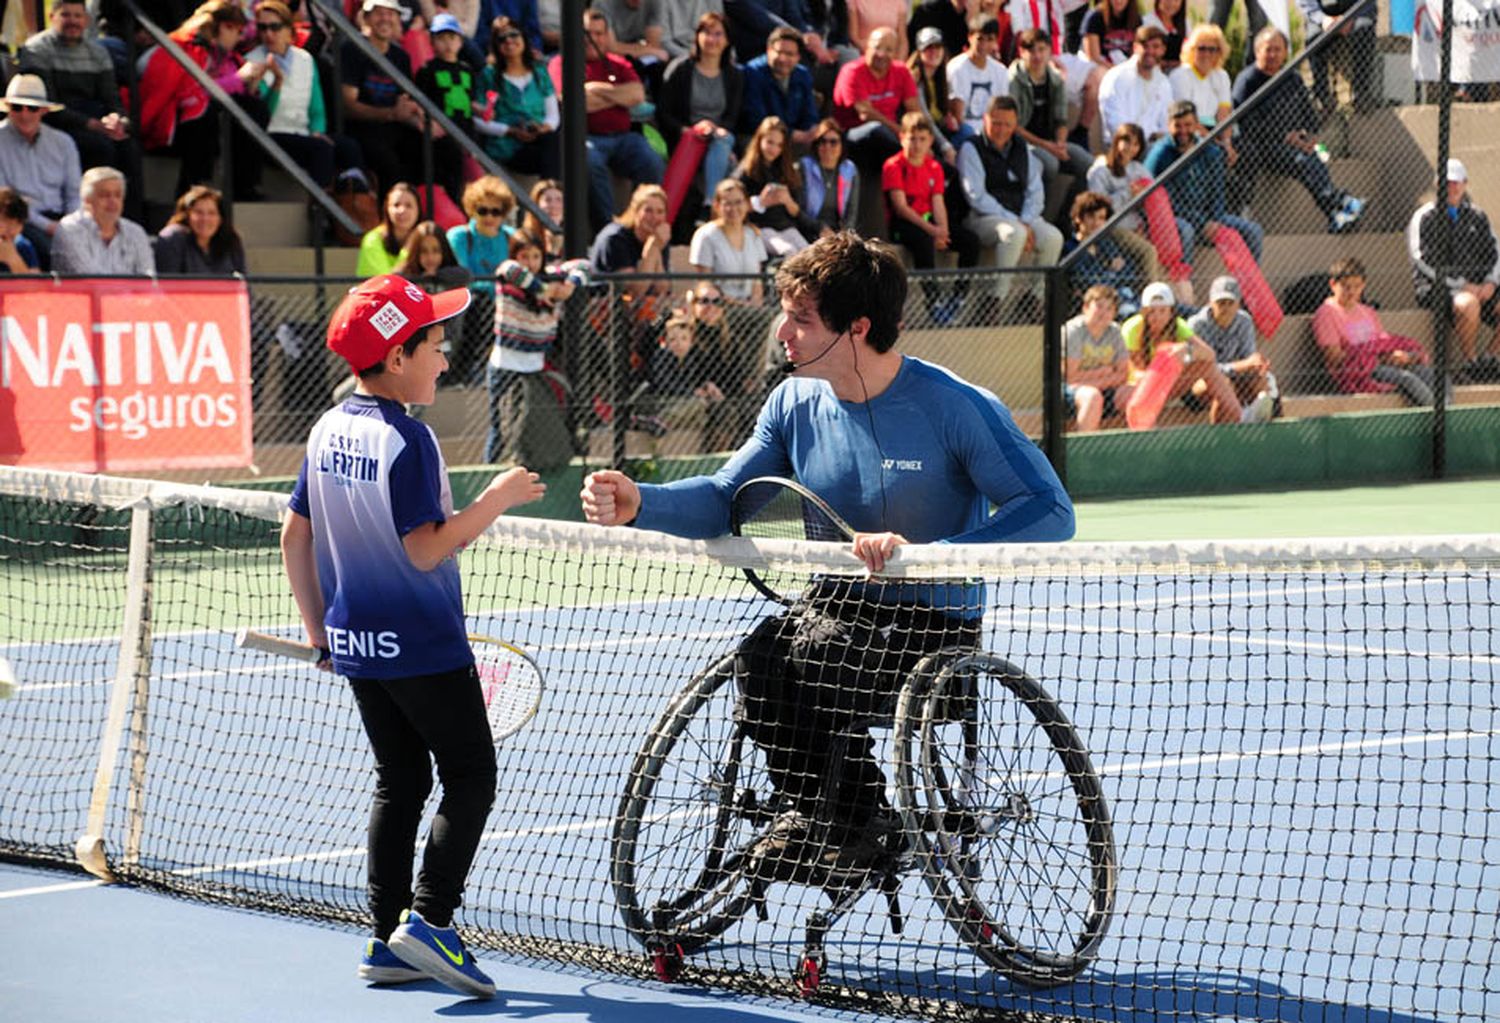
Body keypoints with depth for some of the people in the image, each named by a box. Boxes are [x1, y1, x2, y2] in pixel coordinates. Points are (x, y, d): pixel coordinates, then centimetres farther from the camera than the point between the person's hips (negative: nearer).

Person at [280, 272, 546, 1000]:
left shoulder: (328, 430, 6)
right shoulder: (406, 439, -18)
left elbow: (295, 536, 10)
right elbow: (425, 550, -22)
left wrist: (318, 629, 18)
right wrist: (496, 499, -13)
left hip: (356, 643, 8)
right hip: (422, 646, -8)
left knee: (399, 781, 14)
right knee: (470, 777, 2)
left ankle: (386, 941, 13)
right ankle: (428, 919, -9)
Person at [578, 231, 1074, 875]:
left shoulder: (956, 409, -16)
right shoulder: (795, 404, 3)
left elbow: (1050, 512, -21)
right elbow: (726, 501, 5)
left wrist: (926, 554, -33)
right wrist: (637, 504, -16)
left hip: (936, 621, -5)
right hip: (839, 605, 5)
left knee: (817, 657, -31)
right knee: (756, 656, -25)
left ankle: (857, 819, -5)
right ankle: (806, 806, 0)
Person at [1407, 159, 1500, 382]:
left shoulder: (1477, 217, 19)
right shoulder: (1424, 218, 2)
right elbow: (1423, 262, -7)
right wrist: (1461, 285, -15)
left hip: (1476, 285, 5)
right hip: (1436, 287, -5)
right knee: (1467, 304, -38)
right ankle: (1469, 364, -24)